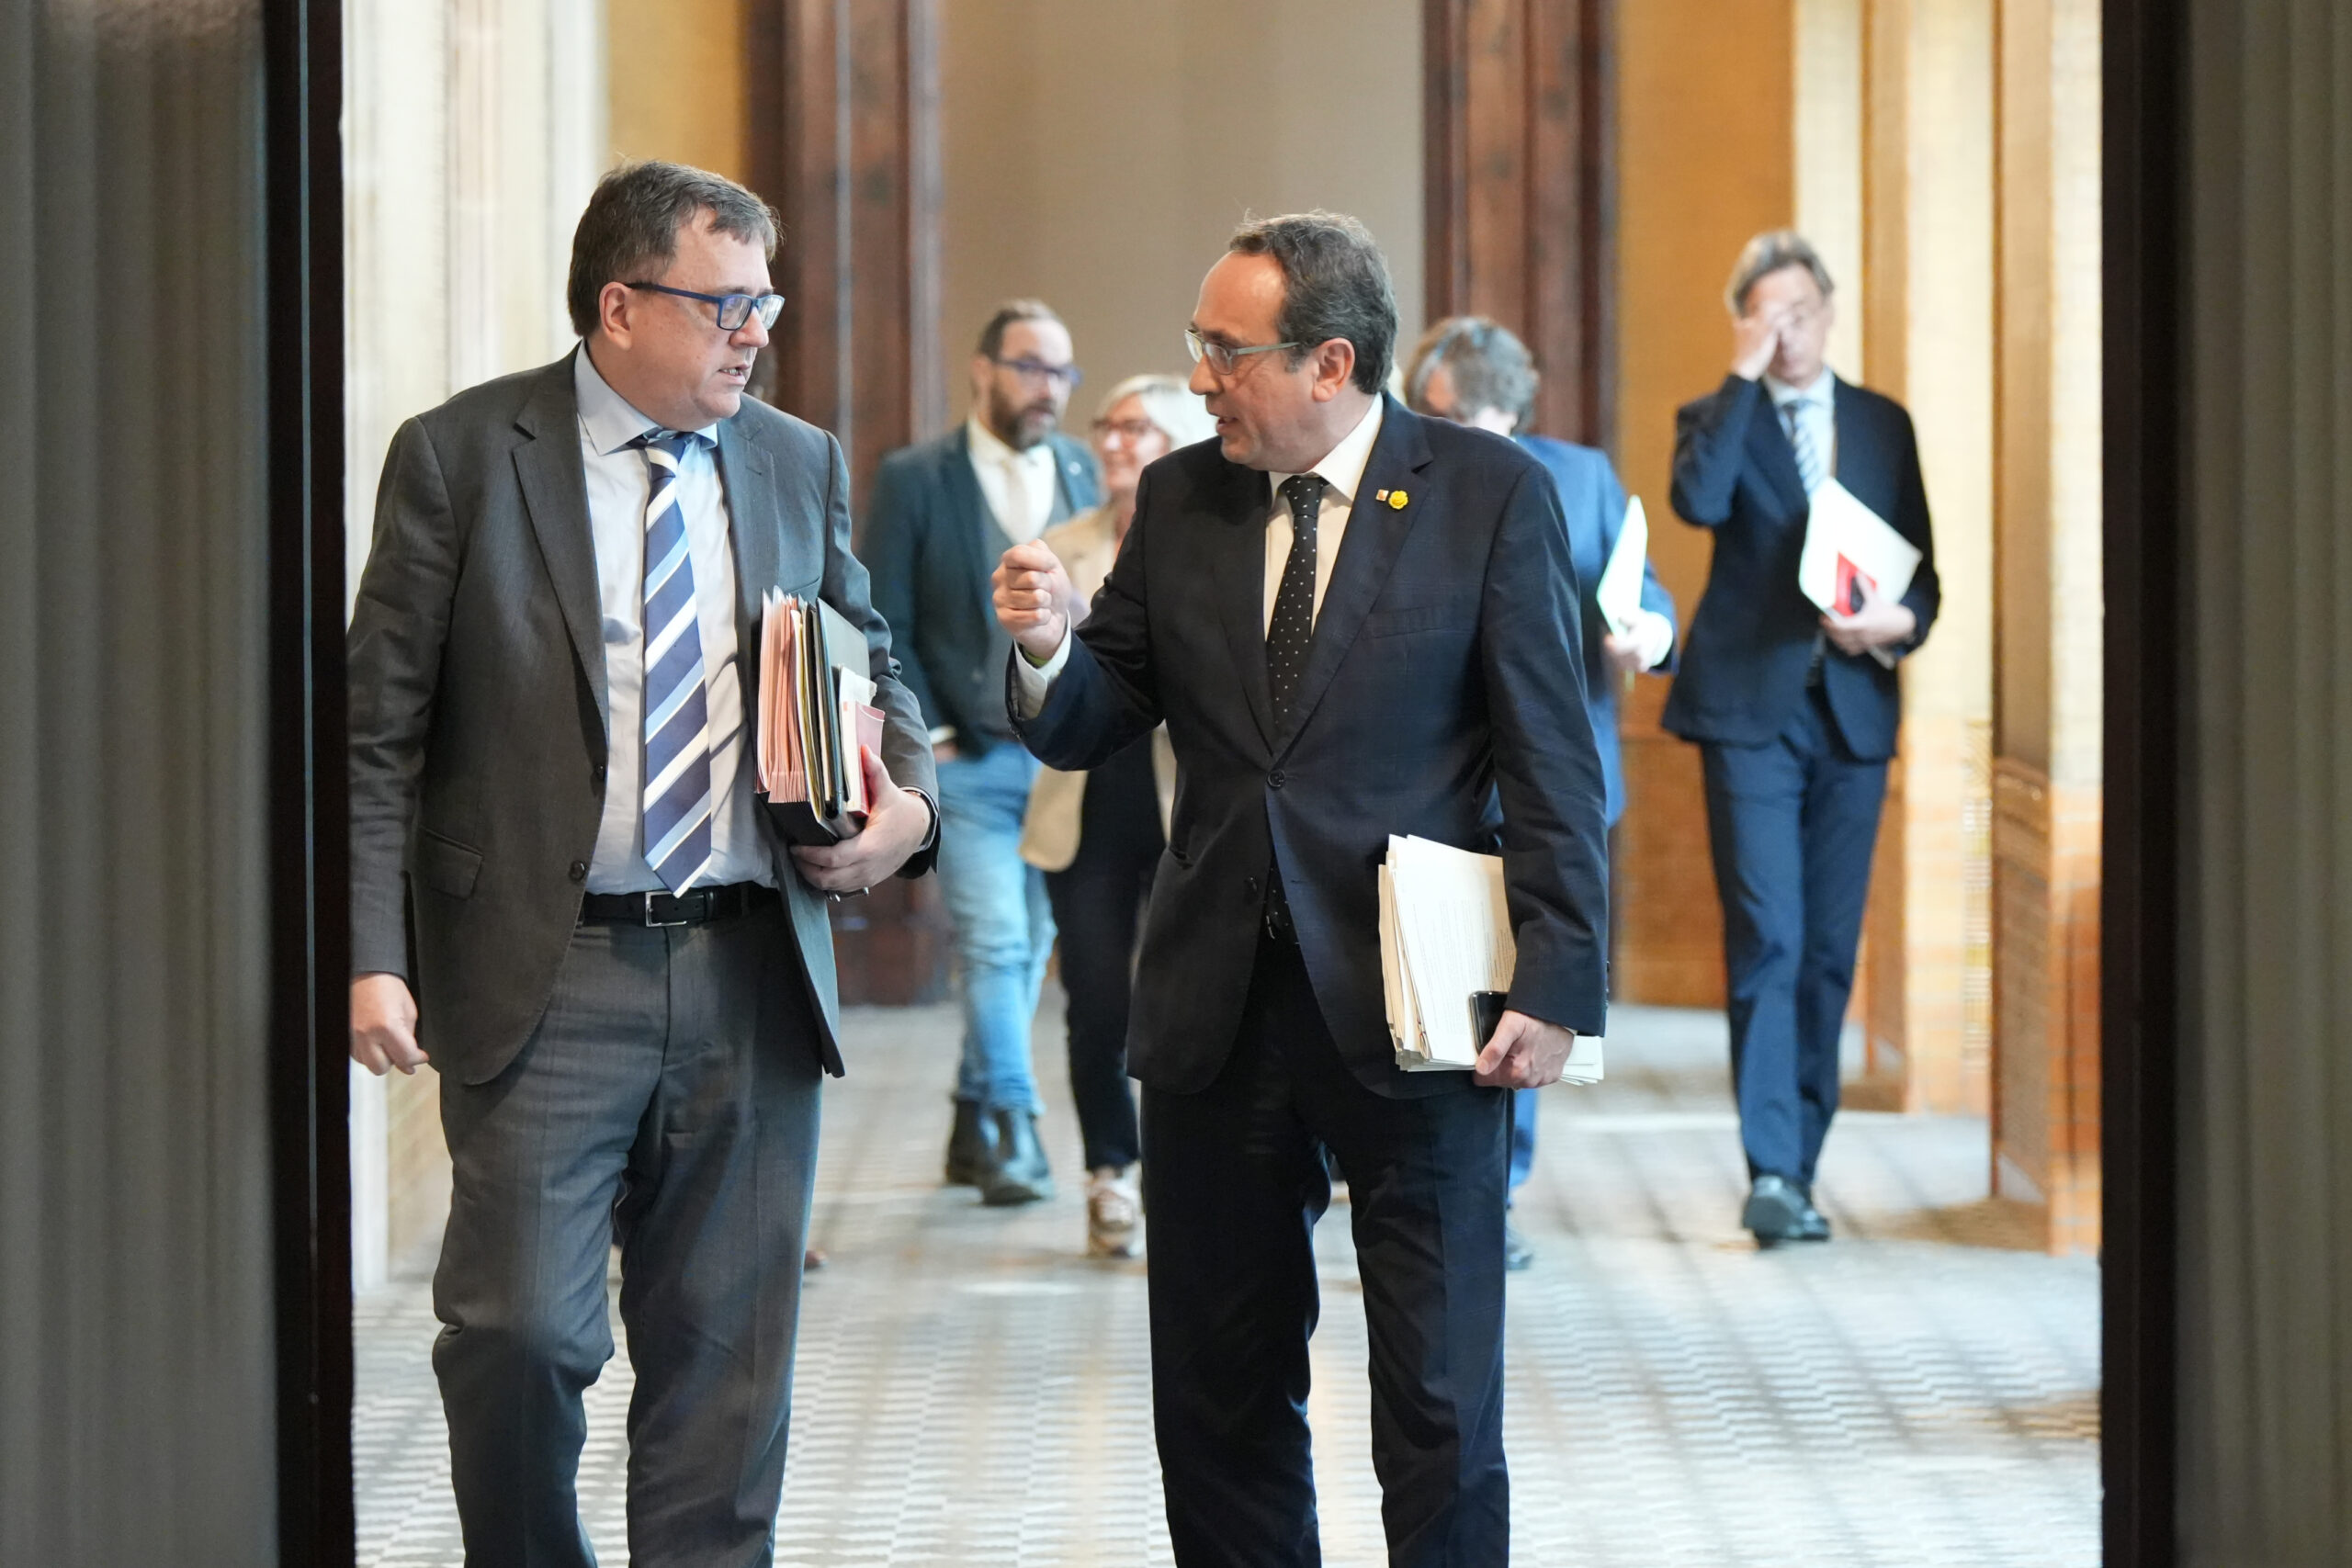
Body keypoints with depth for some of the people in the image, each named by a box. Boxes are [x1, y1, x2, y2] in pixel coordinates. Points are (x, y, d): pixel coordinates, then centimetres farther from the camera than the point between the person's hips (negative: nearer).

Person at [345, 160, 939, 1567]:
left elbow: (870, 668, 22)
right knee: (520, 1329, -8)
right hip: (547, 978, -4)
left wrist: (909, 799, -1)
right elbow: (380, 730, -2)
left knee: (728, 1348, 7)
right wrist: (374, 953, -12)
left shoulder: (801, 465, 11)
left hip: (753, 975, 4)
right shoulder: (462, 457, -1)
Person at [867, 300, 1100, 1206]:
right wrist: (927, 735, -8)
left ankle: (973, 1130, 20)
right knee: (996, 943, -13)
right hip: (966, 760, -4)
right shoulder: (914, 479, -2)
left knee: (1029, 947, 8)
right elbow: (883, 624, -2)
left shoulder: (1080, 472, 10)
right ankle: (1012, 1129, -8)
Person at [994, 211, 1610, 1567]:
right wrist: (1048, 649, -10)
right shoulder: (1179, 500, 9)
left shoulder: (1490, 494, -3)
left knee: (1440, 1407, 0)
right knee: (1219, 1400, 11)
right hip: (1217, 1014, 4)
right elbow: (1091, 729, 12)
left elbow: (1553, 764, -5)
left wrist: (1555, 985, -12)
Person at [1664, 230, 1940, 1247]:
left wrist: (1902, 619, -6)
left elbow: (1921, 565, 16)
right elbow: (1698, 501, -19)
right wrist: (1742, 377, -15)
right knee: (1767, 942, -12)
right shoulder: (1717, 418, 4)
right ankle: (1772, 1173, -14)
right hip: (1750, 711, -4)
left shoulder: (1883, 423, 14)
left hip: (1853, 709, 4)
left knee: (1830, 951, 6)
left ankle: (1798, 1161, 15)